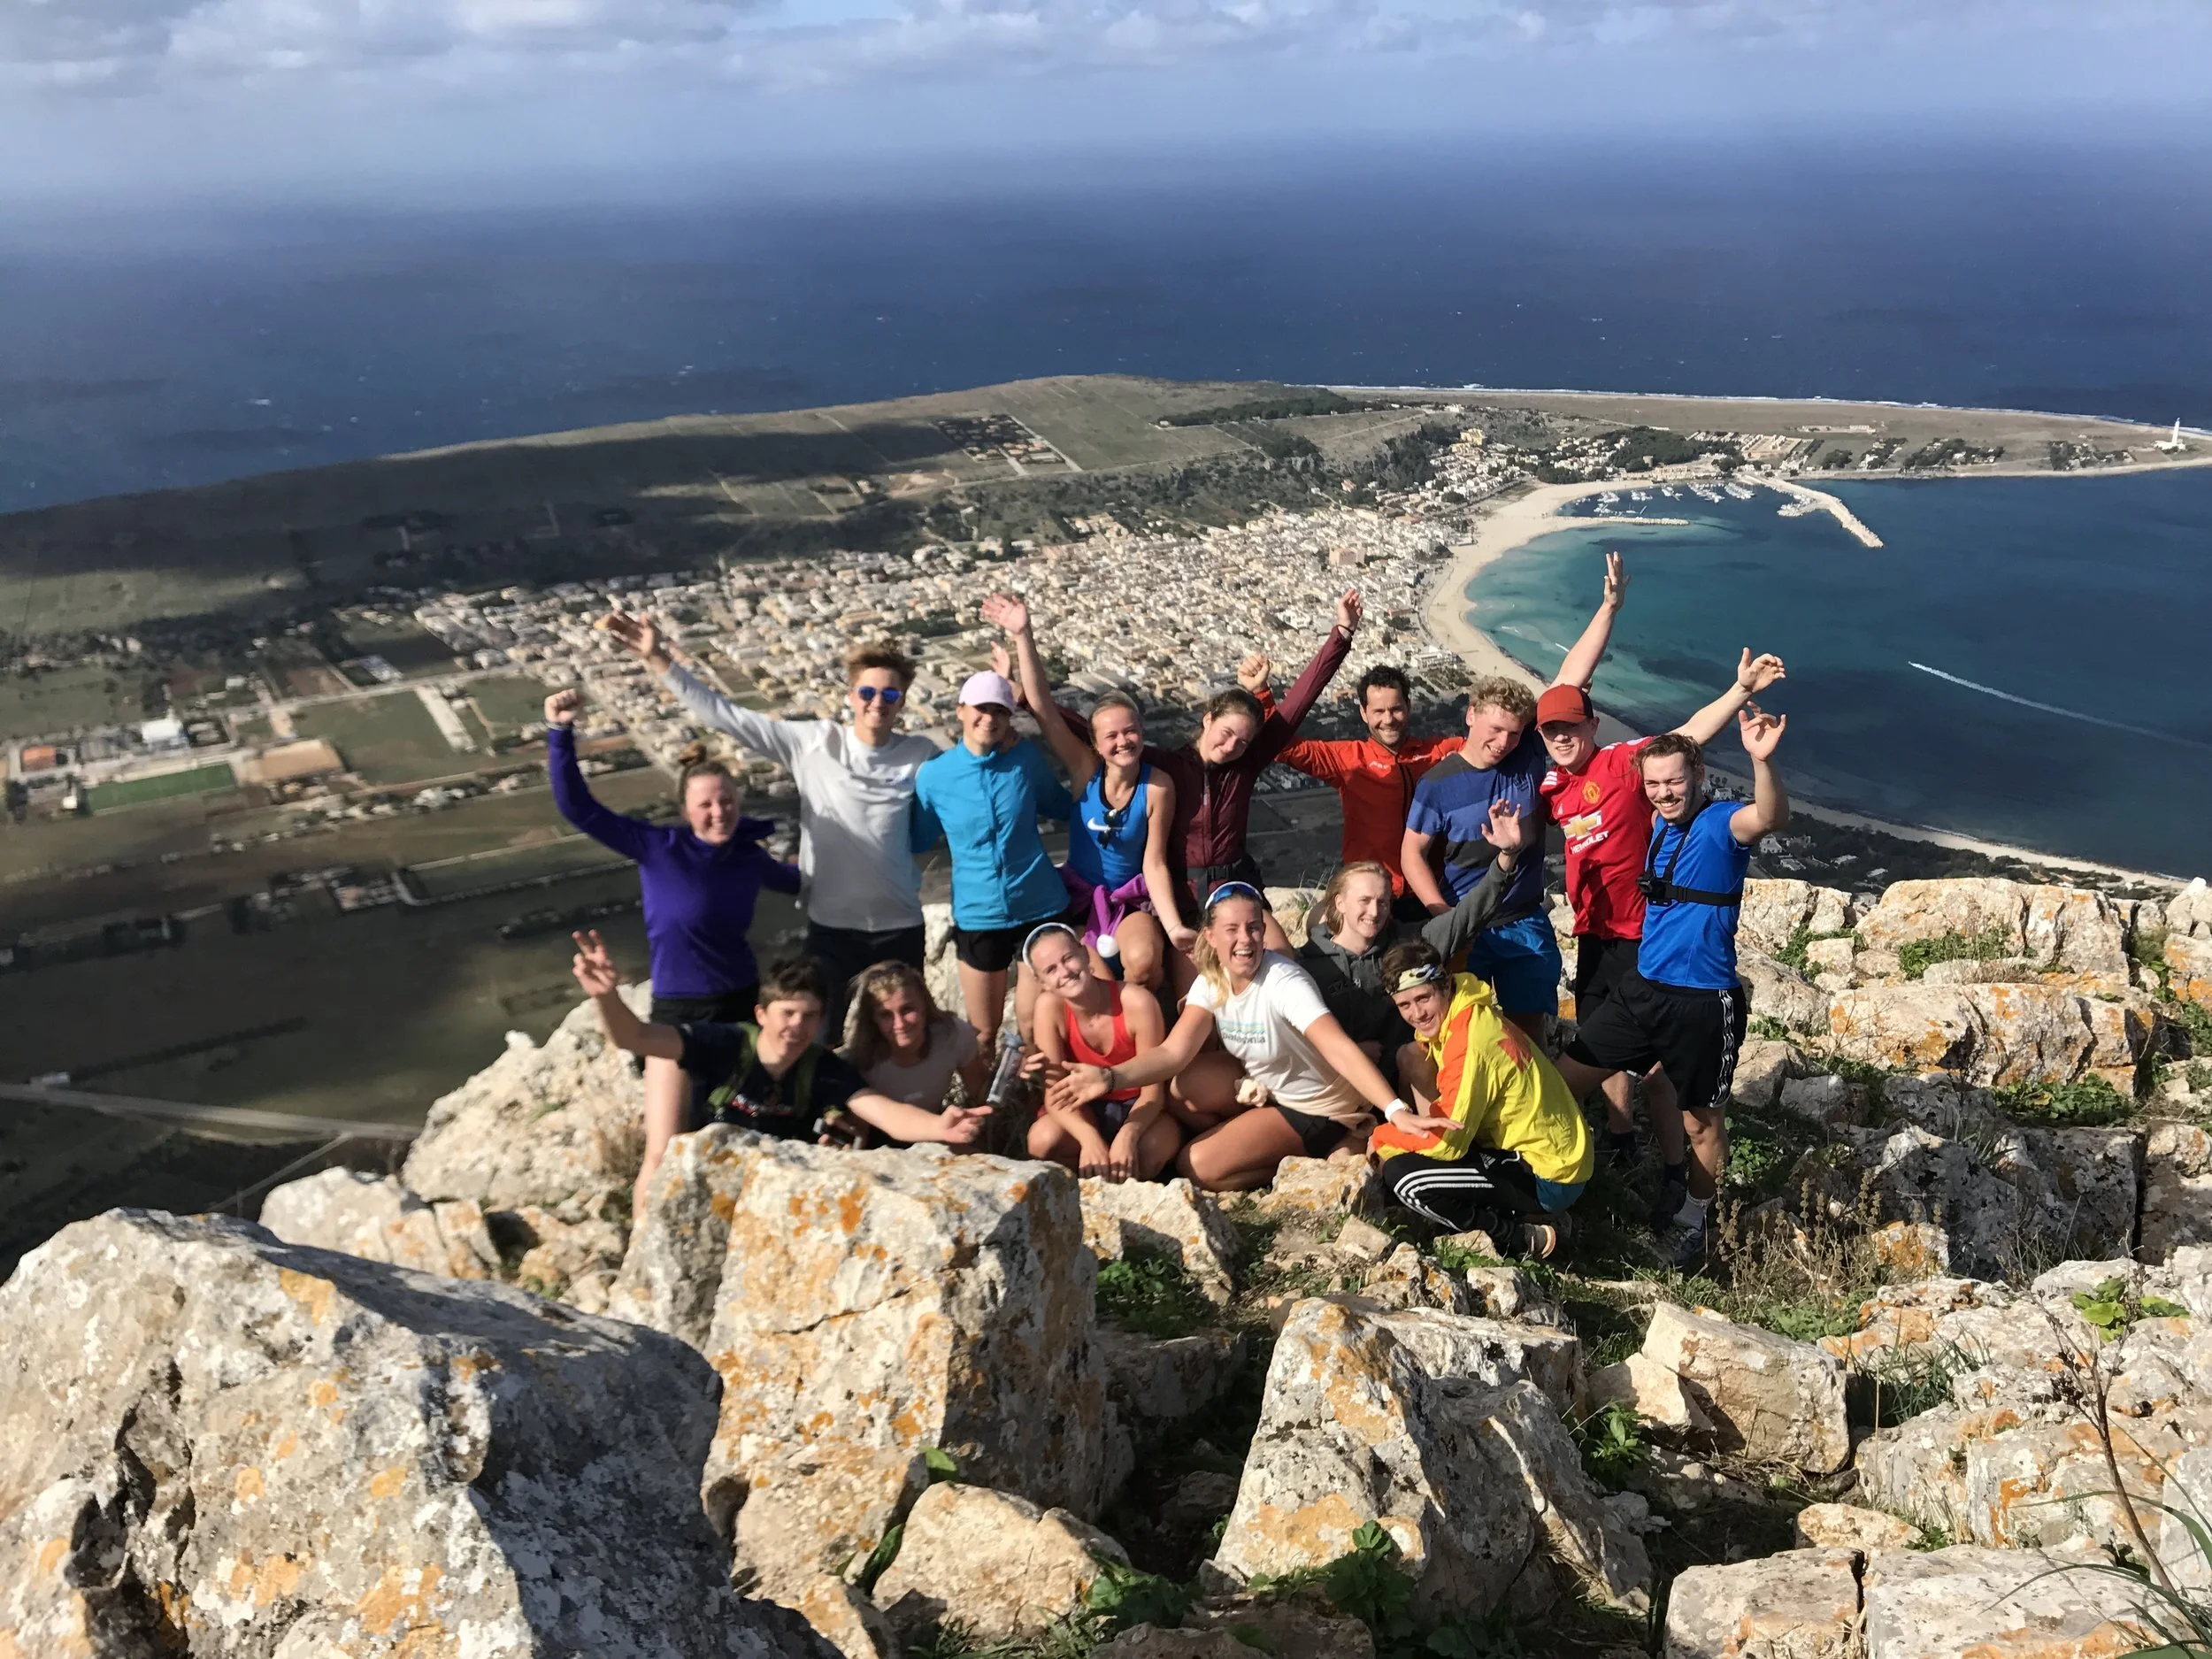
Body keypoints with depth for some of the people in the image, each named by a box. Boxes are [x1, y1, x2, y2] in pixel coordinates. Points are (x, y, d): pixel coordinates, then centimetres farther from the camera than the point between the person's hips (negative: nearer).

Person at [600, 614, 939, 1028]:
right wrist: (658, 659, -13)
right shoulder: (813, 742, -8)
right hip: (831, 924, 0)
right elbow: (726, 716, -9)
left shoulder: (920, 755, -5)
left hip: (900, 925, 0)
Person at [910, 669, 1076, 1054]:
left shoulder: (1026, 758, -4)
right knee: (983, 1033, 13)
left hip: (1041, 907, 0)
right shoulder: (934, 774, -6)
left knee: (1035, 1028, 9)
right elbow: (916, 840, 7)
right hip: (979, 917, 0)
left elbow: (1060, 804, 15)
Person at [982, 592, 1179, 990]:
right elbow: (1042, 707, -24)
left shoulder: (1158, 786, -16)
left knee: (1145, 960, -29)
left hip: (1133, 899, -1)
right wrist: (1022, 637, -33)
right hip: (1079, 896, 1)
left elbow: (1154, 864, -11)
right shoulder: (1086, 769, -14)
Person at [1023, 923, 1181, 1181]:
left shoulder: (1137, 1002, -25)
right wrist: (1089, 1138, -41)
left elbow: (1153, 1089, -19)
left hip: (1138, 1107, -1)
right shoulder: (1049, 1006, -18)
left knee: (1157, 1146, -36)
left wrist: (1127, 1136, -40)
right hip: (1086, 1108, 1)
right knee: (1043, 1140, -32)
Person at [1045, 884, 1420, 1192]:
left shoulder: (1284, 983, -30)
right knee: (1182, 1087, -18)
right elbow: (1174, 1052, -20)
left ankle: (1307, 1158, 1)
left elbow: (1340, 1048, -42)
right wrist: (1110, 1078, -37)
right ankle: (1251, 1139, 3)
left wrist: (1396, 1109, -55)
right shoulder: (1212, 981, -10)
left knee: (1197, 1166, -15)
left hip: (1317, 1110, -6)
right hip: (1265, 1087, 6)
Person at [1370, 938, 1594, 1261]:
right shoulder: (1465, 1016, 4)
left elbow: (1447, 1144, -21)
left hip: (1549, 1177, -10)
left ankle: (1528, 1236, -5)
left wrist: (1381, 1138, -6)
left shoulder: (1470, 1043, -23)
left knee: (1402, 1177, -19)